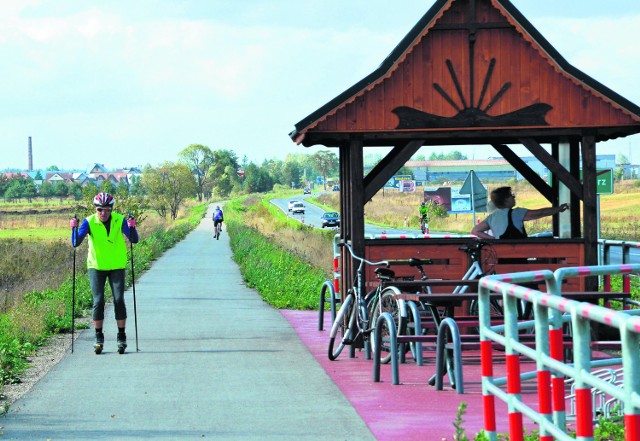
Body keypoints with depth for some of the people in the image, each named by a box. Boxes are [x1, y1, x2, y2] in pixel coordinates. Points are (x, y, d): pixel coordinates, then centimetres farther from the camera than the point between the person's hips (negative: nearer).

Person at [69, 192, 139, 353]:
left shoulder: (120, 220, -10)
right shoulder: (89, 222, -11)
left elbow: (134, 240, -17)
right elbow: (76, 243, -16)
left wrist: (132, 227, -35)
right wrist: (74, 228, -32)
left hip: (117, 266, 0)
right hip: (96, 266, 0)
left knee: (119, 300, -6)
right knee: (98, 301, -6)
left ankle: (122, 337, 4)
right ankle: (99, 338, 6)